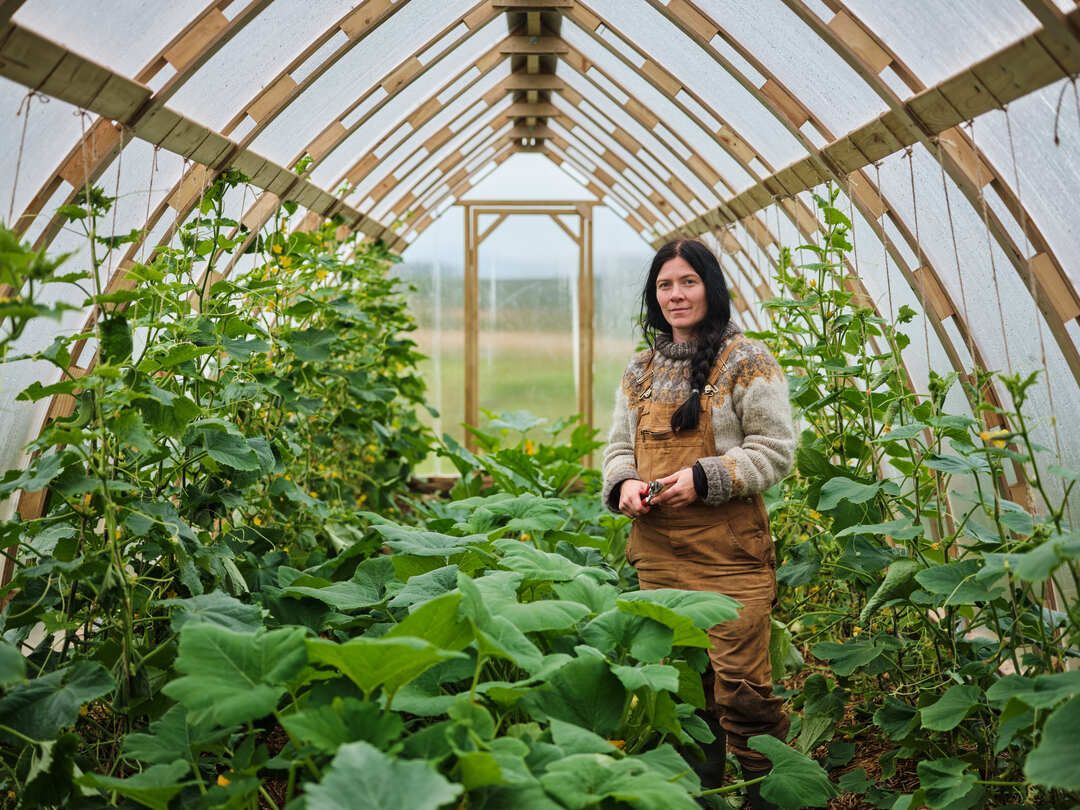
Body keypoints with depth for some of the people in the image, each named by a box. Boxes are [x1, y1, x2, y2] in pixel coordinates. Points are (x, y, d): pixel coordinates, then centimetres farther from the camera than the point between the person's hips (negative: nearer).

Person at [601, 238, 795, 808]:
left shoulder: (746, 361, -3)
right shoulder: (641, 369, 15)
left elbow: (774, 450, -7)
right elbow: (619, 445, 20)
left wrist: (703, 478, -18)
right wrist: (623, 483, -3)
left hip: (728, 553, -6)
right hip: (657, 552, 6)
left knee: (740, 686, -7)